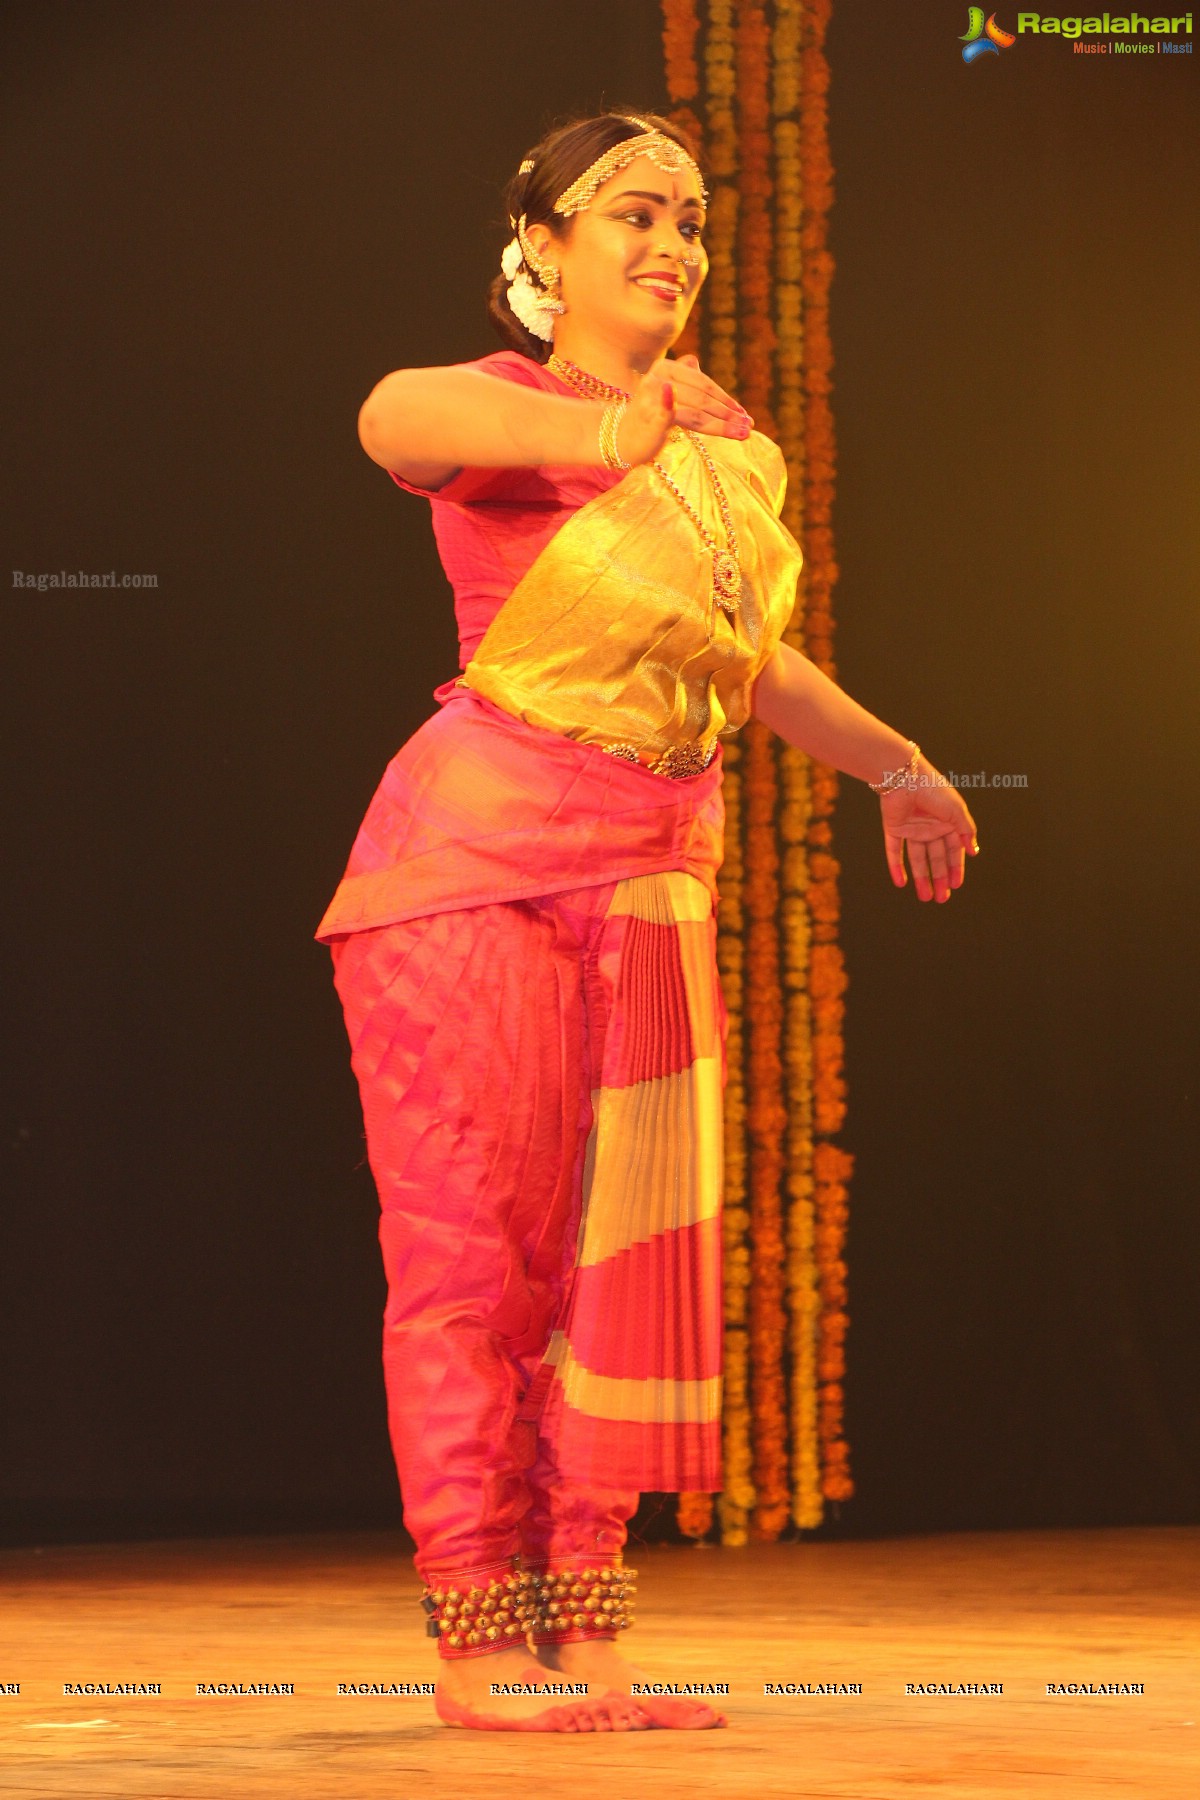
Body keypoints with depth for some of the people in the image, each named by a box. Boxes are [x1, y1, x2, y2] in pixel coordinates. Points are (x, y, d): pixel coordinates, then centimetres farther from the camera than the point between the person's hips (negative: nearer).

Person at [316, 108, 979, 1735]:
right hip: (477, 862, -6)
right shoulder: (511, 416, -10)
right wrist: (597, 435, -52)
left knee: (621, 1260, 5)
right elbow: (395, 415, -37)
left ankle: (583, 1638, 12)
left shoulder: (724, 439, 11)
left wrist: (889, 761, 39)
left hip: (646, 884, 7)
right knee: (477, 1251, -4)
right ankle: (480, 1645, 1)